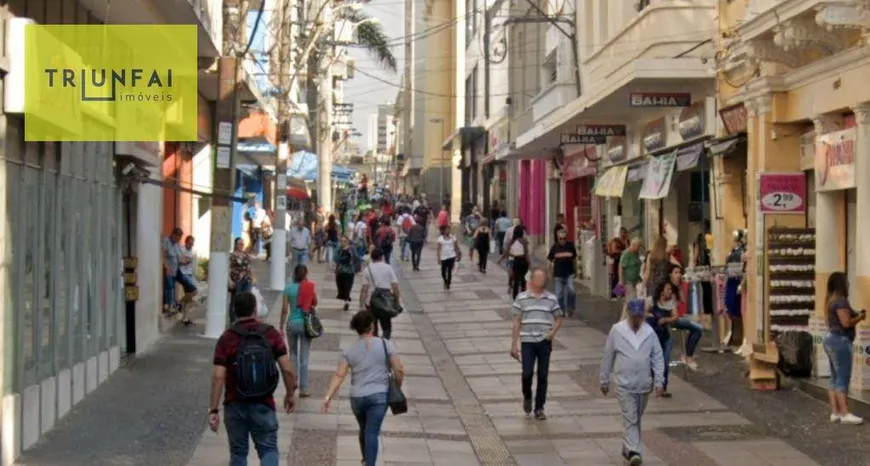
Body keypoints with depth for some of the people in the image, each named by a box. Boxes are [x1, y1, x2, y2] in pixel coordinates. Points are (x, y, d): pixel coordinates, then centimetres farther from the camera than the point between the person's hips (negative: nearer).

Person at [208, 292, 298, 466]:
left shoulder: (226, 339, -6)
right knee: (269, 450, 7)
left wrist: (213, 410, -9)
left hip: (235, 406, 0)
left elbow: (218, 377, -12)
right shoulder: (271, 334, -4)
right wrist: (290, 394, 9)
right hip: (264, 405, 0)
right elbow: (287, 369, -6)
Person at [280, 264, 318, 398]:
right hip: (305, 323, -1)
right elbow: (315, 303, 8)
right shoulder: (310, 287, -6)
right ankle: (303, 389, 6)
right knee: (304, 358, 4)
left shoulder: (288, 288, -5)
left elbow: (284, 309, -5)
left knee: (293, 353, 22)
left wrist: (281, 327, 4)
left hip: (292, 323, 1)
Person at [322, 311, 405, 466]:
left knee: (364, 430, 23)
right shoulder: (386, 345, -3)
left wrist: (328, 397, -8)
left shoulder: (350, 351, 2)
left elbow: (339, 375, -6)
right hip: (379, 395, -3)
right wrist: (397, 388, 12)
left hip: (357, 397, 3)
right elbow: (399, 370, -5)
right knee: (372, 432, -6)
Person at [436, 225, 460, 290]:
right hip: (443, 257, 0)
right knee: (443, 272, 5)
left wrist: (457, 255, 6)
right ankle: (445, 282, 33)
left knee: (450, 272, -3)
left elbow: (456, 247, 7)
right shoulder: (440, 238, -3)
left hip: (451, 257, 0)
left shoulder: (453, 237, 0)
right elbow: (438, 249, -2)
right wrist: (438, 258, -6)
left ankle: (448, 284, 8)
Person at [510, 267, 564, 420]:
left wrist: (553, 332, -9)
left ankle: (539, 408, 16)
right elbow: (517, 322, 3)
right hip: (527, 342, -1)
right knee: (527, 373, -9)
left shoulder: (551, 299, 3)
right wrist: (514, 344, 1)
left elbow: (558, 319, 12)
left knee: (543, 376, 4)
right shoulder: (522, 298, 1)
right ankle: (527, 397, 22)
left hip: (544, 342, 1)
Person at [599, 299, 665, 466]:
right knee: (630, 419, -10)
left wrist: (659, 381, -5)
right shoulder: (616, 330, -5)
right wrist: (604, 380, 4)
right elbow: (608, 357, 1)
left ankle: (628, 448, 29)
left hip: (644, 384, 3)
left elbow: (657, 357, 2)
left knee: (636, 419, 15)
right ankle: (634, 451, -16)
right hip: (624, 384, -3)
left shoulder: (649, 332, 1)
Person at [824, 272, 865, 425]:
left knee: (835, 379, 9)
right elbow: (846, 323, -21)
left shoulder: (830, 300, 16)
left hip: (831, 339, 10)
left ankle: (835, 413, 9)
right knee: (843, 379, -10)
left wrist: (856, 315, 15)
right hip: (840, 340, -10)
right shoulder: (840, 300, -15)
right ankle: (845, 414, -11)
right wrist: (860, 317, -5)